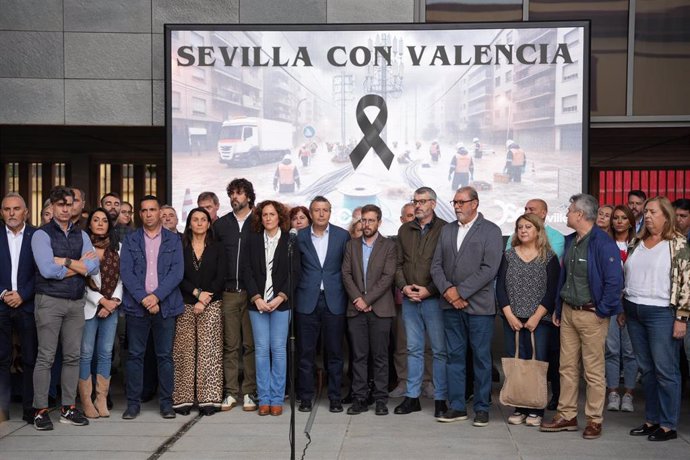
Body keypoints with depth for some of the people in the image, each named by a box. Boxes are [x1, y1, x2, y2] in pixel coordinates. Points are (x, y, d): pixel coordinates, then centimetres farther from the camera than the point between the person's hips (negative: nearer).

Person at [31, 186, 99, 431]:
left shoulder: (81, 235, 12)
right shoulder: (42, 234, -2)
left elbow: (93, 267, -2)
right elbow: (47, 269, -15)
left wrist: (64, 262, -10)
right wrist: (77, 265, -6)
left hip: (76, 302, 5)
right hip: (49, 301, -5)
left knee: (73, 356, 7)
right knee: (46, 356, -3)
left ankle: (68, 408, 15)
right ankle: (41, 410, 4)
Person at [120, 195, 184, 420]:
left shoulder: (173, 240, 7)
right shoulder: (130, 240, 8)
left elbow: (177, 272, -3)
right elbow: (125, 272, -2)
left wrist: (156, 296, -14)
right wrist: (143, 298, -13)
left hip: (166, 306, 0)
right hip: (136, 306, 1)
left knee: (165, 356, 4)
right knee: (135, 355, 4)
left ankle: (166, 403, 11)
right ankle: (133, 403, 12)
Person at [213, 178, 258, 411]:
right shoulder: (220, 224, 10)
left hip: (252, 293, -2)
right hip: (228, 293, 2)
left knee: (251, 344, 2)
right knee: (230, 344, 5)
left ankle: (250, 392, 8)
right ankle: (230, 392, 10)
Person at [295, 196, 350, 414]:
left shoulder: (342, 235, 5)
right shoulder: (300, 237, 4)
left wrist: (347, 294, 3)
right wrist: (294, 293, 2)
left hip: (333, 300, 0)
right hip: (307, 301, 0)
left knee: (334, 351, 5)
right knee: (305, 351, 4)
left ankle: (335, 397, 15)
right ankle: (305, 397, 13)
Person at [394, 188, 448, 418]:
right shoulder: (405, 230, 12)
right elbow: (398, 264, 14)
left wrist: (429, 289, -14)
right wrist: (404, 286, -3)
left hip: (434, 298, -4)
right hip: (409, 299, 5)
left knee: (440, 350, 1)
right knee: (413, 349, 11)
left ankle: (440, 399, 9)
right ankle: (412, 397, 18)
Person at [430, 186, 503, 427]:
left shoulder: (490, 231, -3)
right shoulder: (446, 230, 14)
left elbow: (489, 269, -12)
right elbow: (436, 265, 10)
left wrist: (460, 291, -14)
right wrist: (447, 290, -8)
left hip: (478, 305, -5)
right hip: (451, 305, 5)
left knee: (481, 357, 3)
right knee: (454, 356, 8)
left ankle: (482, 408, 13)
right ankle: (457, 406, 16)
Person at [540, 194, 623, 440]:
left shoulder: (603, 244, -15)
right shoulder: (570, 241, 10)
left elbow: (614, 281, -18)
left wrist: (603, 312, -14)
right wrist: (558, 309, 16)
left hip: (591, 315, -8)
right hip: (568, 312, 8)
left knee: (594, 371, 2)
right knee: (567, 367, 12)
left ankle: (594, 421, 13)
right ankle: (567, 416, 21)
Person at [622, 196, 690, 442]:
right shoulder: (637, 243, 12)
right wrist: (623, 308, 16)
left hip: (661, 313, -6)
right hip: (634, 313, 6)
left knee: (665, 370, 0)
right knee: (646, 369, 12)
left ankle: (668, 425, 10)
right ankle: (651, 419, 21)